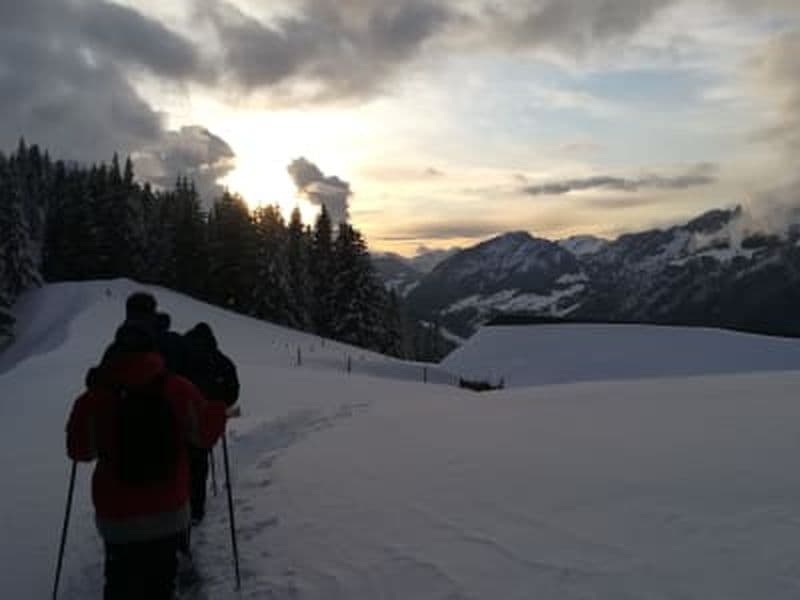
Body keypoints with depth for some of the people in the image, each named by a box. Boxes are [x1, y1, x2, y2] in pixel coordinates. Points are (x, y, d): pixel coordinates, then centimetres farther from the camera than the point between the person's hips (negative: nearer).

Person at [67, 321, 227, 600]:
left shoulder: (96, 398, -15)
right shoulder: (179, 390, -13)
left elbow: (79, 450, -1)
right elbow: (206, 434, -4)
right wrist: (219, 406, 16)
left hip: (118, 514, 0)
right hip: (169, 509, 1)